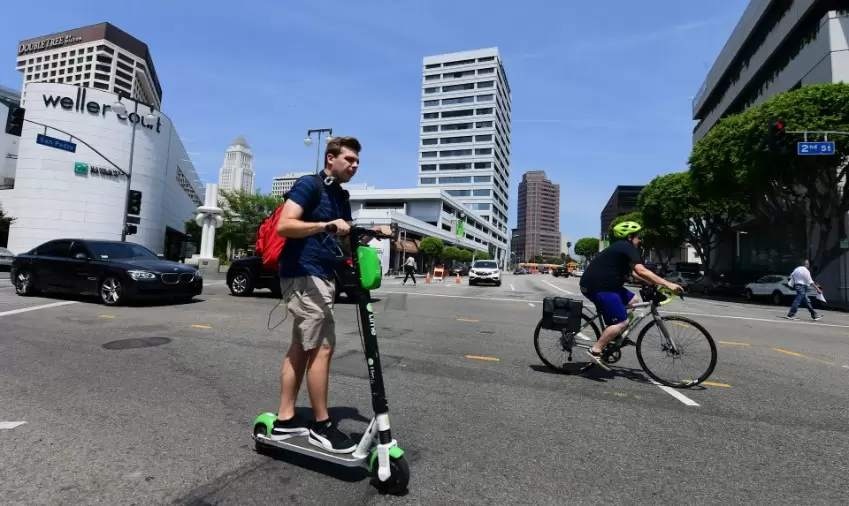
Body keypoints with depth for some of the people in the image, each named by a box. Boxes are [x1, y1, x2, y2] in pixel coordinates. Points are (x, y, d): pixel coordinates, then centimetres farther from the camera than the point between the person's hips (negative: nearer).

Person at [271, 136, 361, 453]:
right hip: (304, 276, -9)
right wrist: (326, 225, -26)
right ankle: (321, 426, 6)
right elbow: (284, 226, -18)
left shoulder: (342, 198, 18)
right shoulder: (309, 185, -8)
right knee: (322, 348, -7)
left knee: (301, 347, 11)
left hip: (322, 277, 9)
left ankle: (285, 420, 21)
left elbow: (344, 239, 20)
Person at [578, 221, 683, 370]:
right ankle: (595, 351, -9)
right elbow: (642, 271, -19)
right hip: (598, 286, -10)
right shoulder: (626, 247, -9)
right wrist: (667, 284, -18)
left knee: (632, 300, 20)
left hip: (602, 284, 10)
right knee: (622, 322, -10)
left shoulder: (621, 248, 22)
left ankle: (612, 335, 17)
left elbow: (634, 272, 21)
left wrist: (657, 283, 15)